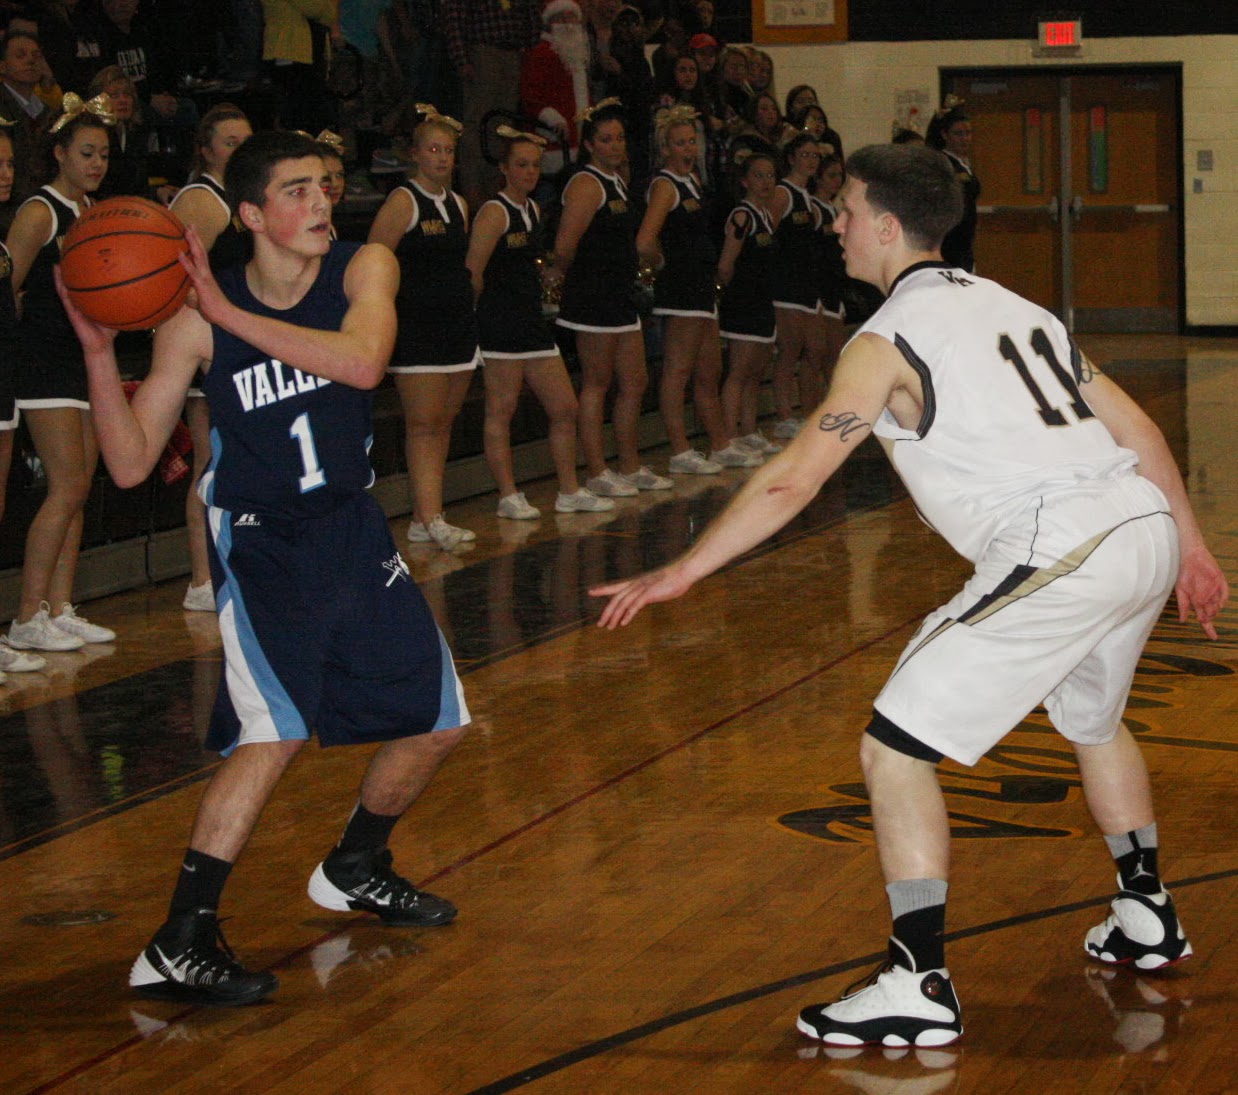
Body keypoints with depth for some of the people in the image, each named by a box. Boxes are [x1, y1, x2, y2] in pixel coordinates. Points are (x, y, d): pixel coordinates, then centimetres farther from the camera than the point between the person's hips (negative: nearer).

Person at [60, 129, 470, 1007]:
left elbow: (363, 363, -30)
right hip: (261, 546, -5)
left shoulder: (364, 269, -7)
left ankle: (355, 869, 38)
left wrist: (234, 315, -32)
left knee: (436, 721, 12)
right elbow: (131, 464, -13)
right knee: (276, 730, -26)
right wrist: (98, 349, -25)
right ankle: (178, 946, -22)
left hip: (356, 531, 5)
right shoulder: (196, 322, -14)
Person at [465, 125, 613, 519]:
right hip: (501, 324, -9)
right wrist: (491, 309, -6)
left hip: (533, 321, 9)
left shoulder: (533, 210, 15)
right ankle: (508, 496, 2)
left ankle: (570, 491, 16)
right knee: (501, 410, -2)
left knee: (565, 409, 8)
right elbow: (473, 272, -15)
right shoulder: (495, 212, -10)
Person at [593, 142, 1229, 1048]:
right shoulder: (1011, 305, 22)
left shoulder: (889, 341, 0)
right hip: (1146, 529, 9)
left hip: (1062, 555, -9)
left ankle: (920, 989, -2)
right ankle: (1147, 921, 45)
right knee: (1093, 719, 35)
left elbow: (792, 481, -4)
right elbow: (1136, 428, 20)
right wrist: (1190, 546, 27)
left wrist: (680, 574, 2)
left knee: (896, 750, -1)